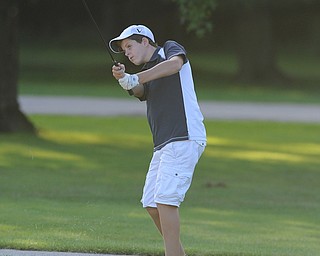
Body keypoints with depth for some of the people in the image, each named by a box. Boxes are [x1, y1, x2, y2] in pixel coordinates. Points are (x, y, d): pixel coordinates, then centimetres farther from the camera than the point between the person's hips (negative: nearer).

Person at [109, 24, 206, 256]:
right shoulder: (148, 75, 25)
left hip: (184, 139, -9)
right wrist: (125, 80, -17)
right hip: (163, 145, 9)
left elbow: (175, 63, -20)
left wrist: (136, 78, -22)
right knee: (151, 203, 8)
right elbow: (140, 91, 4)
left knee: (165, 198, -17)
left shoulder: (170, 48, 4)